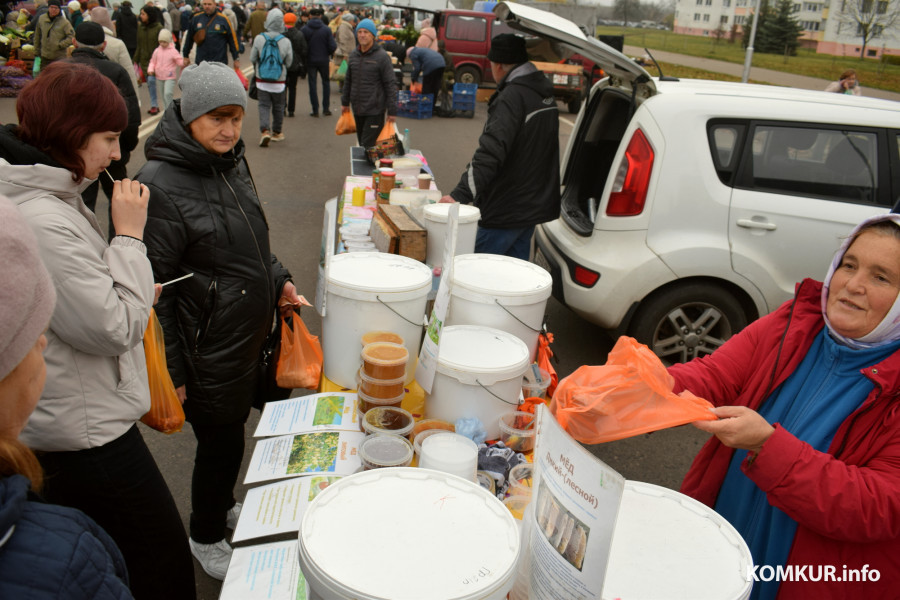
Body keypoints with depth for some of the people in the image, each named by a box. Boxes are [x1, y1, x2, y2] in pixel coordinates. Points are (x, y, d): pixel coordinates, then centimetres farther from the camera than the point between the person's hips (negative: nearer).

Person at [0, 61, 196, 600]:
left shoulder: (46, 193, 5)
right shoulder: (44, 223, -28)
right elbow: (116, 329, -23)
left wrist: (133, 293, 7)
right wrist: (129, 235, -18)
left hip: (65, 423, 10)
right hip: (85, 432, -10)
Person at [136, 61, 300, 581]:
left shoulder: (231, 161, 3)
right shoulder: (161, 185, -23)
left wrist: (277, 280, 8)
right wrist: (171, 370, -16)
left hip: (252, 331, 8)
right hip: (209, 347, -8)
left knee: (235, 425, 24)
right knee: (221, 443, 8)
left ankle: (223, 505, 49)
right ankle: (205, 537, 35)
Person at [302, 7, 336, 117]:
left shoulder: (304, 30, -6)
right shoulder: (326, 29, -6)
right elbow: (333, 46, -9)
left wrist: (304, 57, 11)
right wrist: (328, 54, 11)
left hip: (310, 61, 0)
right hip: (324, 60, 0)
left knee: (312, 84, 5)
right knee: (326, 83, 14)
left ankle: (315, 110, 4)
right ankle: (326, 108, 12)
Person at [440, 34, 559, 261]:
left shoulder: (512, 97, -18)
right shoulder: (545, 95, 13)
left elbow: (491, 151, -31)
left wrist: (460, 194, -35)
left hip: (504, 213, -9)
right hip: (533, 206, 9)